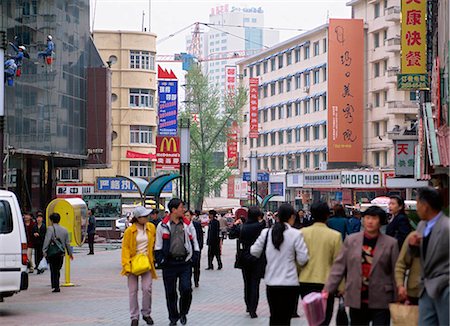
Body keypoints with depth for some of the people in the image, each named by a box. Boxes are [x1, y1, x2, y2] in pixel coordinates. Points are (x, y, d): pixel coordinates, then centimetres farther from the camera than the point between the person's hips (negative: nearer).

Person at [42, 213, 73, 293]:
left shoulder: (50, 228, -7)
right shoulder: (64, 230, 11)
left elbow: (47, 240, -18)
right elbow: (67, 243, 14)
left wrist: (44, 250, -18)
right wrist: (70, 253, 23)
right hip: (61, 254, 5)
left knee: (53, 270, 0)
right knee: (57, 270, 15)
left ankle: (56, 287, -5)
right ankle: (56, 286, 19)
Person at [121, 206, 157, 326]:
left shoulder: (151, 227, 3)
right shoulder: (129, 231, -7)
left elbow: (154, 243, 16)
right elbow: (125, 248, -6)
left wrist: (153, 259, 13)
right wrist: (126, 265, -13)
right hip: (133, 262, -2)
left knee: (147, 289, -4)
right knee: (133, 290, 2)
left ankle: (146, 314, 14)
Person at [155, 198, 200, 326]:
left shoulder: (187, 224, 7)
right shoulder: (163, 225, 2)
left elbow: (194, 242, 13)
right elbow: (158, 246, 6)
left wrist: (194, 258, 3)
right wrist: (161, 261, -3)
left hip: (185, 263, 1)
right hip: (169, 263, -1)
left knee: (186, 289, -9)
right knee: (170, 293, 5)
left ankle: (183, 313, 14)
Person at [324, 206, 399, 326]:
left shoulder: (390, 243, -1)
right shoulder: (351, 240, 5)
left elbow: (396, 273, 1)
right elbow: (339, 266, 4)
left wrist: (398, 300, 0)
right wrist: (328, 290, -4)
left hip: (380, 302, -2)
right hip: (357, 300, 3)